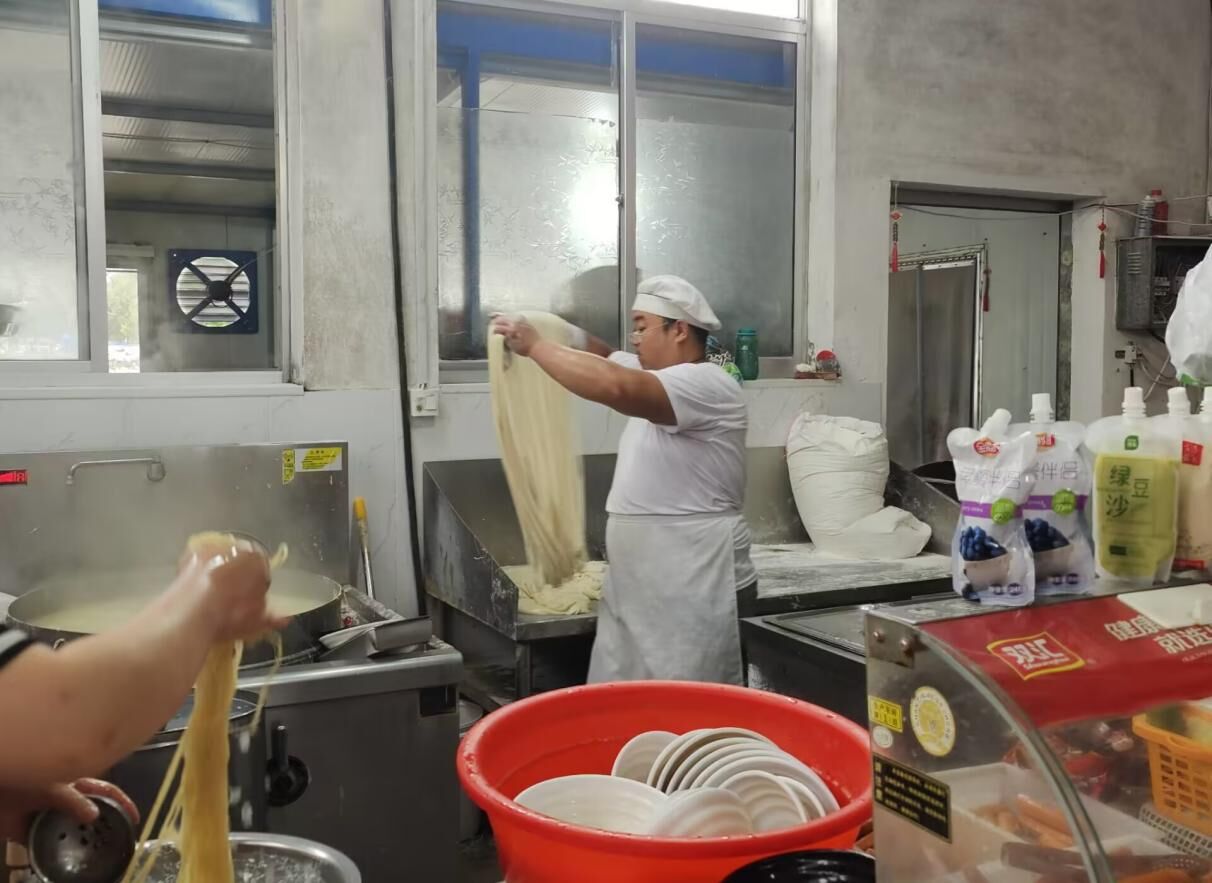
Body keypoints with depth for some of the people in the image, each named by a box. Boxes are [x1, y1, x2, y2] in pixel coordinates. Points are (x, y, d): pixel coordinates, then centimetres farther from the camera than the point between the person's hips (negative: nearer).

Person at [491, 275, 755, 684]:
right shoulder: (659, 378, 15)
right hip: (641, 588, 9)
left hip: (694, 590, -9)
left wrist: (536, 347, -22)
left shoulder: (706, 385, -16)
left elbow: (615, 387, -31)